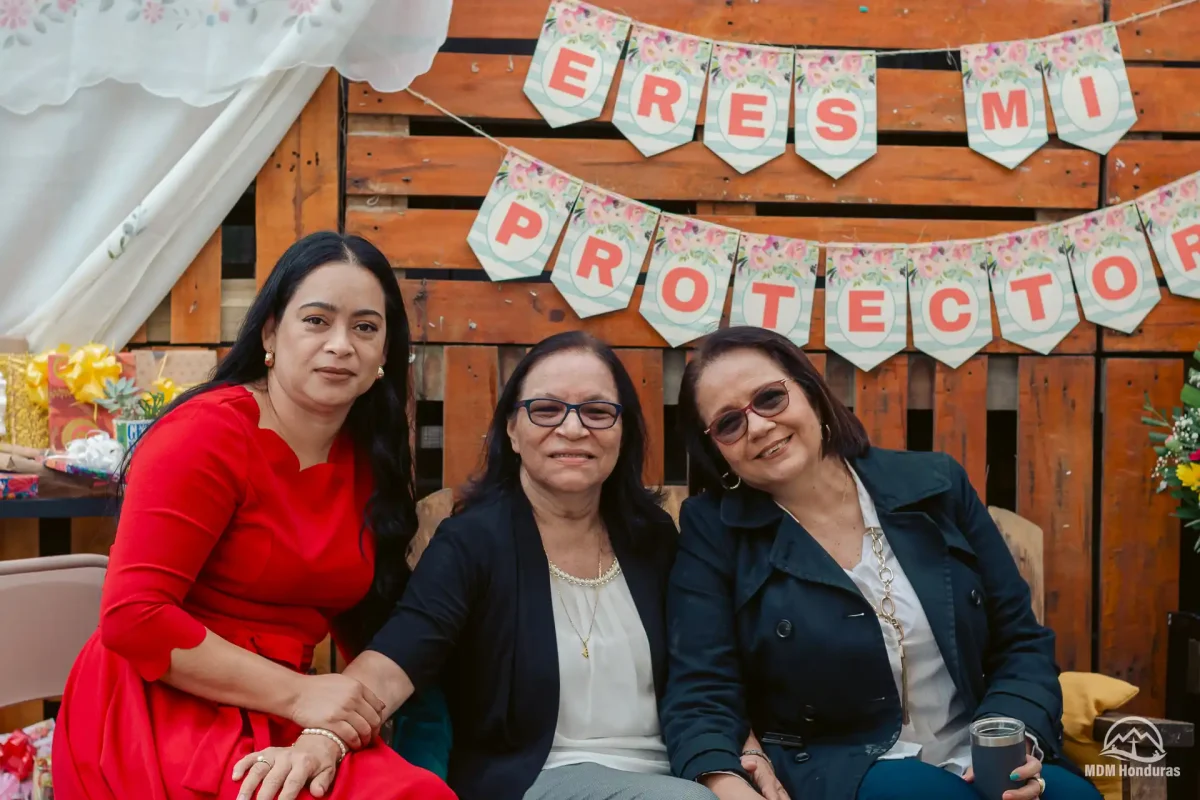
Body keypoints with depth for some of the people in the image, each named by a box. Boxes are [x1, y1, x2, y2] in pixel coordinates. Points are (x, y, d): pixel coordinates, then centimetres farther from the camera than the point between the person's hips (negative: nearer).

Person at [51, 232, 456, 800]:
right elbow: (133, 617, -18)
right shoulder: (208, 433, -12)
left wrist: (334, 728, -11)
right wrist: (297, 694, -19)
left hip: (278, 722, 6)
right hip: (166, 715, -6)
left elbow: (368, 625, 7)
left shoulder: (368, 461, 7)